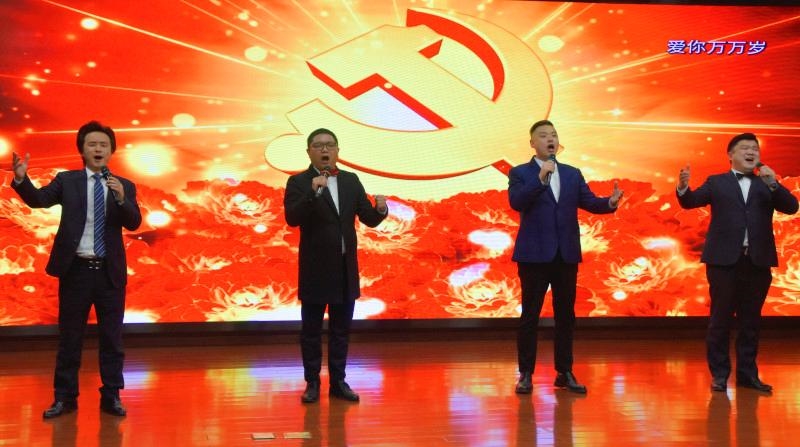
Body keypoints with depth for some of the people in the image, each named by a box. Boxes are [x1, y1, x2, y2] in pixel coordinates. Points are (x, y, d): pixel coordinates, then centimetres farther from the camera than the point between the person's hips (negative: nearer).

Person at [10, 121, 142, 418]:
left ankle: (111, 397, 17)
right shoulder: (67, 181, 3)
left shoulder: (124, 186, 4)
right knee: (69, 338, 7)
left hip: (110, 271, 1)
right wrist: (21, 179, -29)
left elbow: (134, 223, -7)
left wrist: (121, 198, -25)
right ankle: (65, 398, 17)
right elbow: (38, 199, -10)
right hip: (76, 269, 0)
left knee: (112, 338, 7)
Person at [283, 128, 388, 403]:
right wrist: (313, 192, -32)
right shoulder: (298, 182, -6)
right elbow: (292, 219, -20)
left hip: (346, 268, 4)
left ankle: (338, 381, 21)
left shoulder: (351, 181, 7)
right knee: (311, 330, 5)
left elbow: (368, 219, 5)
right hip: (315, 269, -4)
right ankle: (312, 383, 16)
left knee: (341, 329, 11)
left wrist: (381, 209, -17)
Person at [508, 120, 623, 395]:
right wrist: (541, 179, -28)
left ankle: (564, 373, 17)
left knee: (566, 315, 9)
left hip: (566, 254, 4)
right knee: (530, 315, 1)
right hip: (535, 254, -4)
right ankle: (526, 374, 8)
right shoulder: (520, 173, 0)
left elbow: (589, 202, 2)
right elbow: (516, 202, -18)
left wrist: (610, 202, -19)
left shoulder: (573, 174, 12)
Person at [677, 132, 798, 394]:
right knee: (720, 319, 2)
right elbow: (690, 202, -3)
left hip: (757, 261, 2)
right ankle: (719, 373, 10)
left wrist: (773, 183, -15)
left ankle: (747, 373, 16)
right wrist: (683, 187, -25)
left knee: (750, 321, 8)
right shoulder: (717, 183, 8)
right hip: (724, 260, -2)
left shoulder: (766, 185, 12)